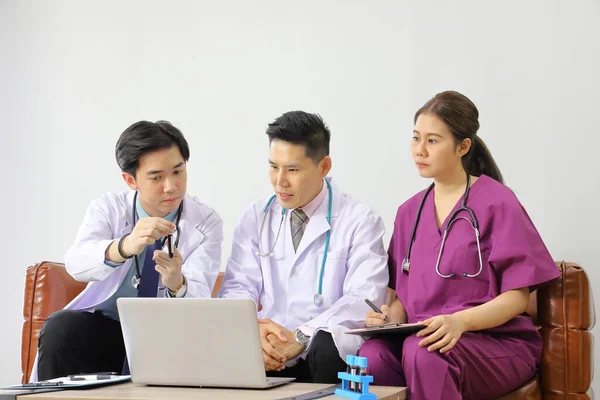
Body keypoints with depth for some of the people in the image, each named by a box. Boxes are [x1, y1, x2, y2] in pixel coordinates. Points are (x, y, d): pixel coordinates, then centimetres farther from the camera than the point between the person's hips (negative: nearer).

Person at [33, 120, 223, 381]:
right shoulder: (108, 208, -4)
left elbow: (199, 299, -17)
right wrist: (125, 246, -45)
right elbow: (76, 264, -24)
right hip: (104, 325, 1)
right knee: (59, 328, -28)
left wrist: (176, 283, -41)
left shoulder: (206, 223, -6)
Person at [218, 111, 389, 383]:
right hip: (266, 352, 2)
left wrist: (300, 338, -24)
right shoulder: (255, 218, 11)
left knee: (327, 347, -36)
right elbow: (238, 288, 4)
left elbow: (363, 301, -11)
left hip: (327, 350, -1)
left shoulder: (360, 222, -1)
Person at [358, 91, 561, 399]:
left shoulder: (497, 203, -3)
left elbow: (517, 296, -7)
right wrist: (391, 315, -9)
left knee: (422, 351, -38)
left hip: (500, 342, -4)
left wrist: (461, 321, -25)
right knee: (372, 354, -31)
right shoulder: (409, 212, 15)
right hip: (421, 337, 5)